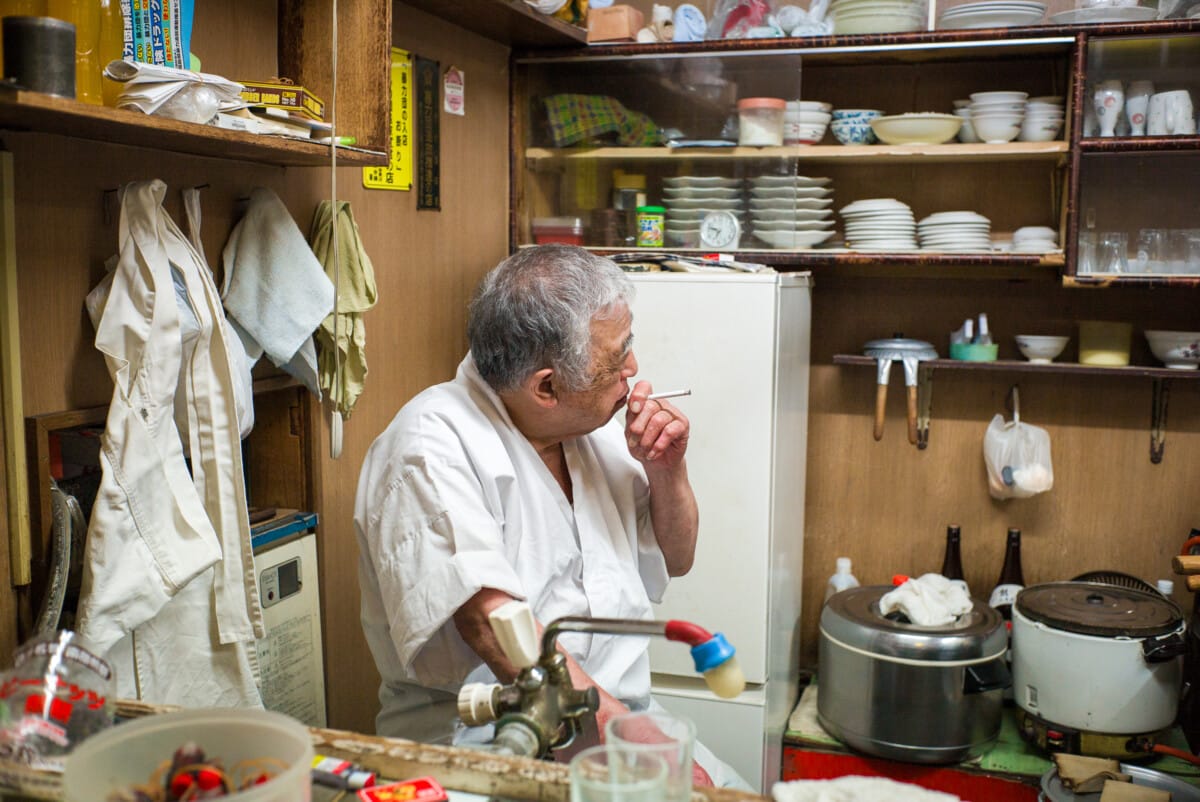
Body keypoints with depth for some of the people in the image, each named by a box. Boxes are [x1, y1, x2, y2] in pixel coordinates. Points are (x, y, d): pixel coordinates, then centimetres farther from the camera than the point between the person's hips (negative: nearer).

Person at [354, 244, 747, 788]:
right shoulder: (434, 442, -14)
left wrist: (667, 470, 2)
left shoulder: (592, 428, 9)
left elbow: (674, 560, 20)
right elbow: (490, 618, -26)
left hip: (621, 717, 8)